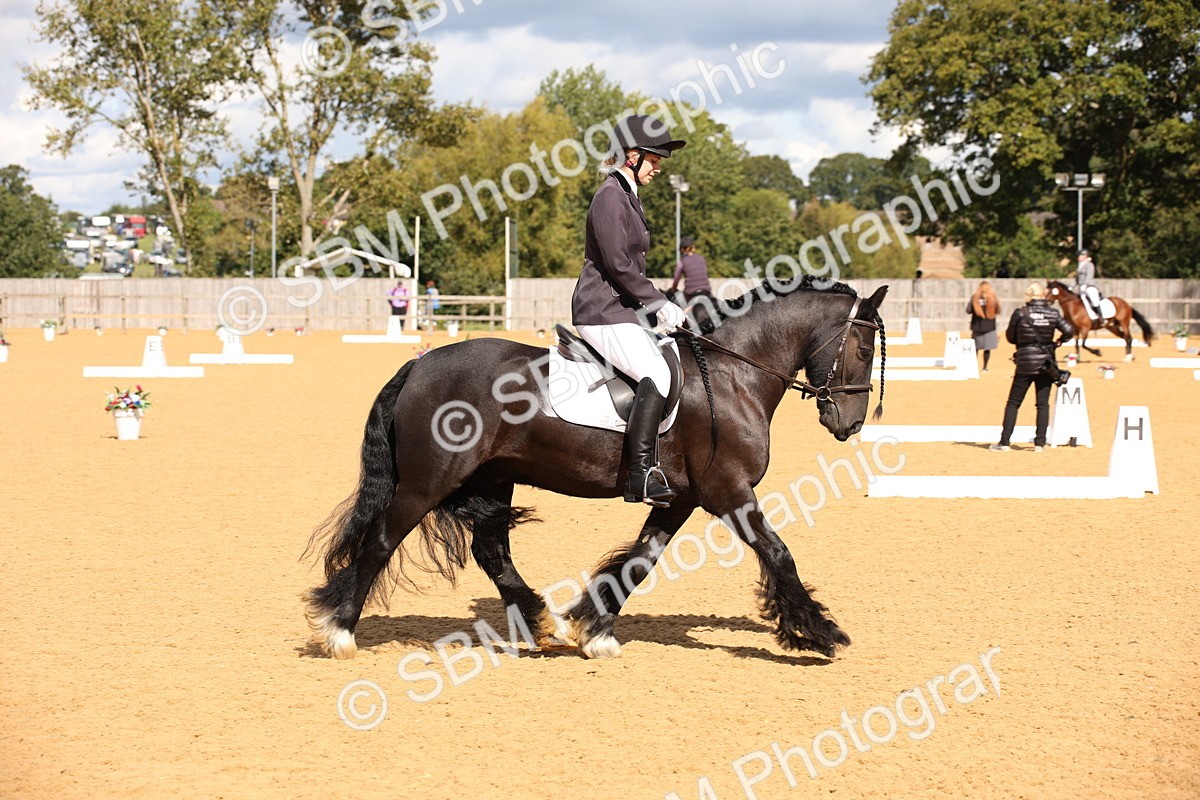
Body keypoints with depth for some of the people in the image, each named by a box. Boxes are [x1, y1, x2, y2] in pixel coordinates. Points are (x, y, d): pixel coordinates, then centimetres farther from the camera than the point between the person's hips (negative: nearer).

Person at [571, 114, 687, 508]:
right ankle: (641, 474, -30)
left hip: (626, 311, 11)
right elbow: (618, 264, -19)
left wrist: (659, 306, 15)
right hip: (604, 314, -11)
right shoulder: (611, 196, -12)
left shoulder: (627, 196, 19)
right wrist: (660, 304, -17)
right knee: (657, 375, -27)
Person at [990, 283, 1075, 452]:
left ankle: (1004, 441, 5)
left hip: (1025, 363, -2)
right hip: (1046, 363, 2)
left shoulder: (1020, 313, -7)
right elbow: (1069, 330, -8)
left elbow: (1010, 337, 0)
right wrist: (1059, 341, 11)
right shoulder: (1053, 313, -2)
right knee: (1043, 403, 9)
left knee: (1013, 403, 7)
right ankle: (1039, 443, 5)